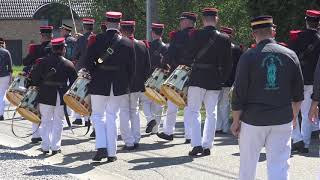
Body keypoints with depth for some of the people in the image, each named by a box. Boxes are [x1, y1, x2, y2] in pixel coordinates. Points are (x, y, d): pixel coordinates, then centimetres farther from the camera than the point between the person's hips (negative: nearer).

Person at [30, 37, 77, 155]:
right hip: (61, 96, -1)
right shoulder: (68, 64, -3)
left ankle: (45, 146, 12)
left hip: (45, 95, 1)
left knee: (46, 121, 13)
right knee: (58, 121, 9)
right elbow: (74, 82, -1)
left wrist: (38, 86, 11)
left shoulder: (43, 62, -2)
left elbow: (34, 77, -4)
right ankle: (55, 147, 7)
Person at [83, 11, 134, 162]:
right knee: (112, 117, 10)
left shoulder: (96, 40, -7)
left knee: (98, 116, 11)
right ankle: (111, 152, 10)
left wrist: (92, 76, 8)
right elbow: (131, 67, 4)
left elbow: (88, 63, -8)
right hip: (119, 87, 2)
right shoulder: (127, 43, -1)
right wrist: (126, 85, 15)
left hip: (99, 85, -2)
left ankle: (101, 147, -6)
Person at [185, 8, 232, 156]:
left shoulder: (197, 35, -10)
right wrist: (223, 79, 15)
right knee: (211, 113, 11)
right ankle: (207, 145, 10)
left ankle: (196, 144, -6)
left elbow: (189, 56, -7)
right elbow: (228, 63, 4)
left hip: (197, 78, -3)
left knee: (194, 111, 6)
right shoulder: (225, 39, 0)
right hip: (215, 81, 3)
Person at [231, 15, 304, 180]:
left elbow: (239, 94, -6)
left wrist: (236, 121, 4)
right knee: (279, 164, 1)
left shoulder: (248, 57, -7)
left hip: (253, 119, -2)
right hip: (283, 120, 2)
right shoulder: (290, 55, 1)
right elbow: (298, 94, 8)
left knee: (248, 161, 15)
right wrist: (293, 117, 21)